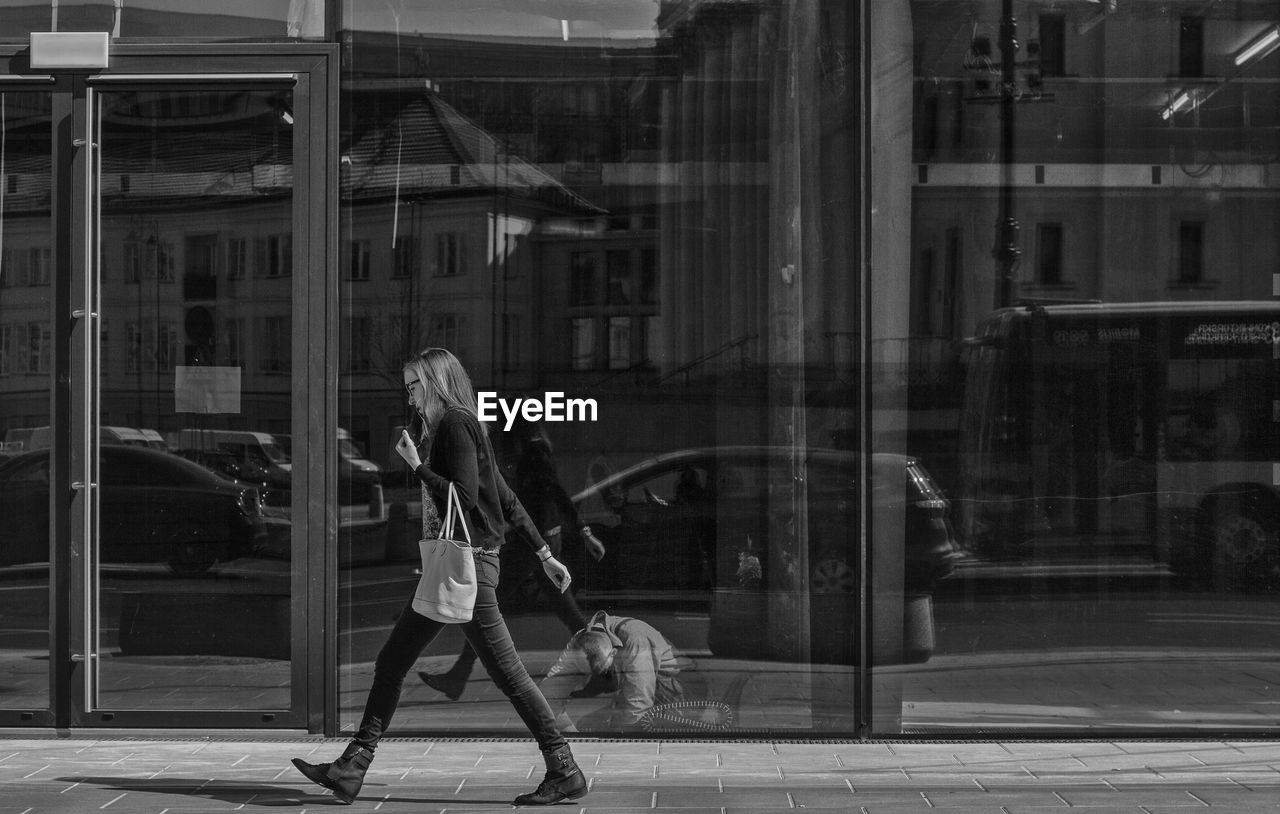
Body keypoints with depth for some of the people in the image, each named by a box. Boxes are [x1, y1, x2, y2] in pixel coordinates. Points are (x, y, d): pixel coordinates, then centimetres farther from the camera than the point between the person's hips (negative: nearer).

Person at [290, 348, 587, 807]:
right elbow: (507, 499, 20)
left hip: (469, 566, -10)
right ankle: (352, 770, 9)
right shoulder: (456, 427, 17)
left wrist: (418, 466, -13)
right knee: (390, 664, 8)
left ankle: (565, 774, 1)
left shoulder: (456, 424, -11)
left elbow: (464, 498, -20)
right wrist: (544, 553, 22)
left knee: (508, 674, -6)